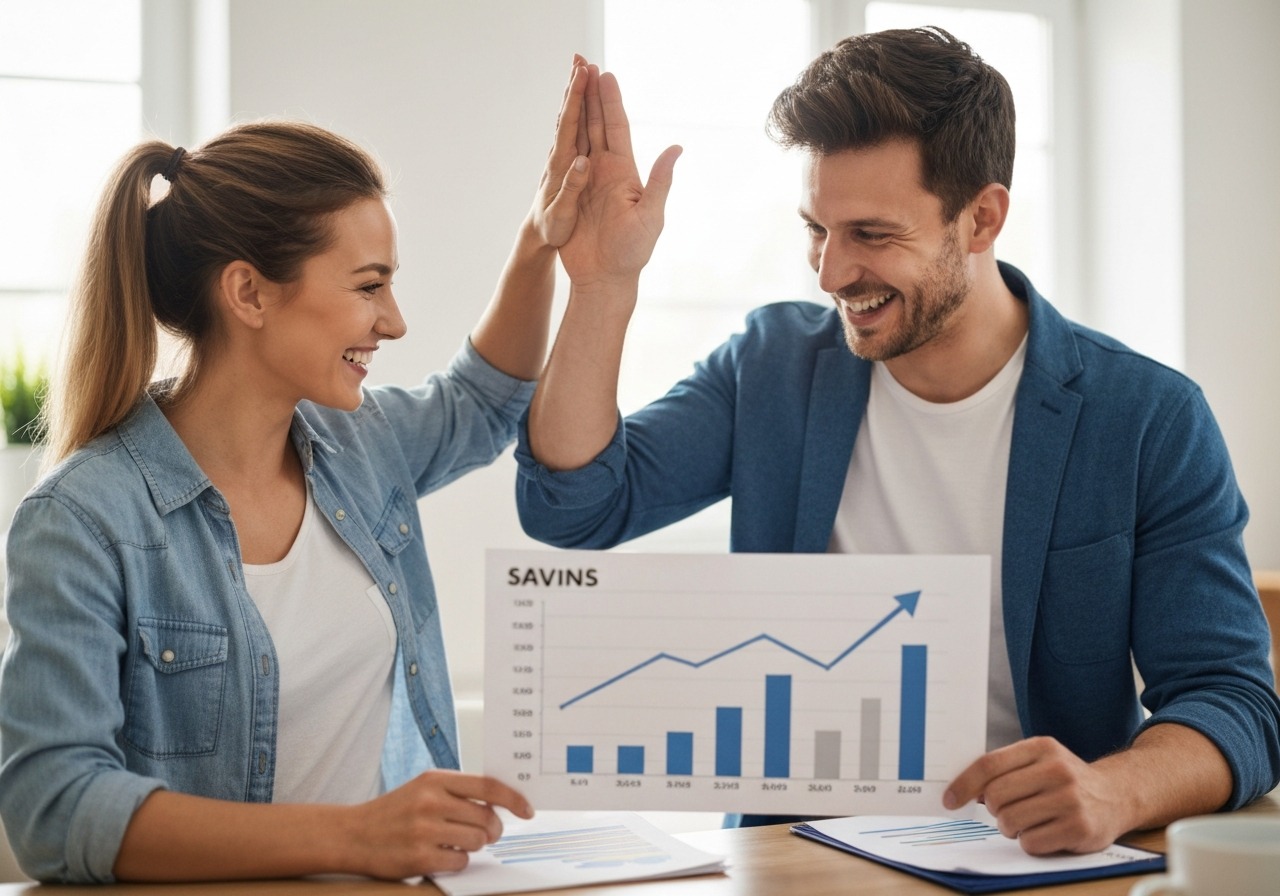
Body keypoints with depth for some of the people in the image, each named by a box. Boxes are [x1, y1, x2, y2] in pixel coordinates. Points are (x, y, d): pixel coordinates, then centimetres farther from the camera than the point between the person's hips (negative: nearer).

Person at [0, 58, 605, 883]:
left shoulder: (360, 445, 7)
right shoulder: (84, 523, -13)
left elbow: (482, 402, 28)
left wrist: (540, 246, 14)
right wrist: (350, 837, -30)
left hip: (406, 879, 6)